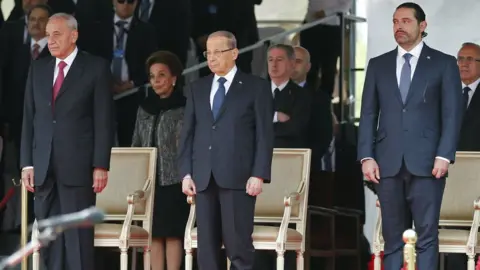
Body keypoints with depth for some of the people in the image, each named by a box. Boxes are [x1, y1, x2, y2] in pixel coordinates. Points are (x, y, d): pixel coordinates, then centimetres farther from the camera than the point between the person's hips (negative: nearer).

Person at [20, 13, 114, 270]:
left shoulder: (96, 68, 1)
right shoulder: (38, 68, 14)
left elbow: (104, 120, -3)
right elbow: (29, 119, 13)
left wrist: (100, 166, -9)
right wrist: (27, 163, 5)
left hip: (77, 166, -5)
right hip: (43, 167, 5)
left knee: (78, 237, -6)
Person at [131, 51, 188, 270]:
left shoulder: (184, 108, -4)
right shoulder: (145, 108, 14)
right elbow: (136, 145, 18)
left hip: (174, 180, -5)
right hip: (149, 179, 5)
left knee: (172, 231, -4)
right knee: (154, 232, 4)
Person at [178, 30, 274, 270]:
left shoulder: (256, 88, 4)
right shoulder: (197, 89, 16)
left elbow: (264, 134, 0)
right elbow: (188, 133, 14)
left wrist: (259, 175, -9)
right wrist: (186, 173, 3)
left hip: (238, 177, -4)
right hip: (203, 178, 4)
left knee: (238, 243, -8)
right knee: (207, 245, 3)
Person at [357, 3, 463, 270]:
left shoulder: (444, 64, 5)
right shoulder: (378, 65, 14)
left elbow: (452, 113, 0)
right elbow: (368, 114, 11)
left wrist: (444, 156, -10)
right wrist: (367, 156, 0)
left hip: (426, 162, -3)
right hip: (388, 163, 3)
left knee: (427, 235, -5)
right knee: (393, 236, 3)